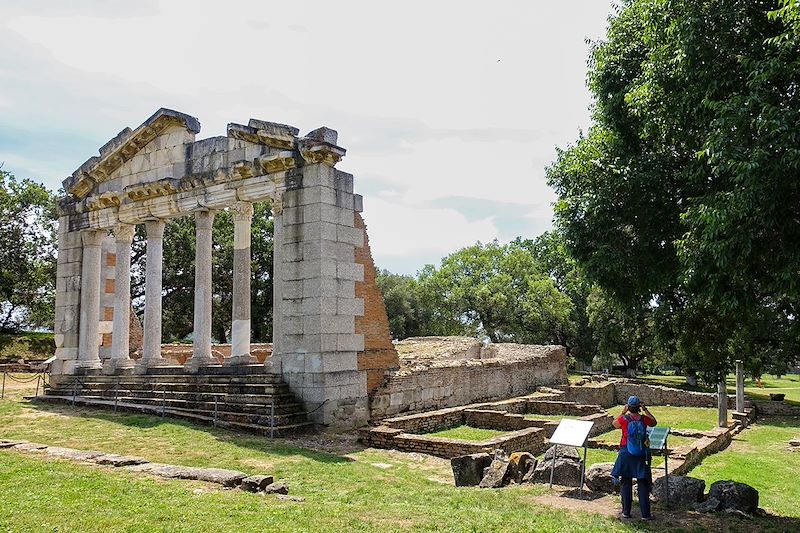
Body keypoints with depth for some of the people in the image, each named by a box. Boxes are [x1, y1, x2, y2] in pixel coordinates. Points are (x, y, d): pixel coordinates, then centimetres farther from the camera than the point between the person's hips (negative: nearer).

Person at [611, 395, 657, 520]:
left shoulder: (624, 419, -10)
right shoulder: (644, 419, -7)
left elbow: (615, 424, 12)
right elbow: (654, 422, 16)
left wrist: (623, 412, 13)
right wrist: (645, 410, 11)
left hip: (626, 454, -1)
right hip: (641, 455, 1)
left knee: (625, 483, 9)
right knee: (643, 484, 6)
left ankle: (626, 512, 13)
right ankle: (645, 514, 6)